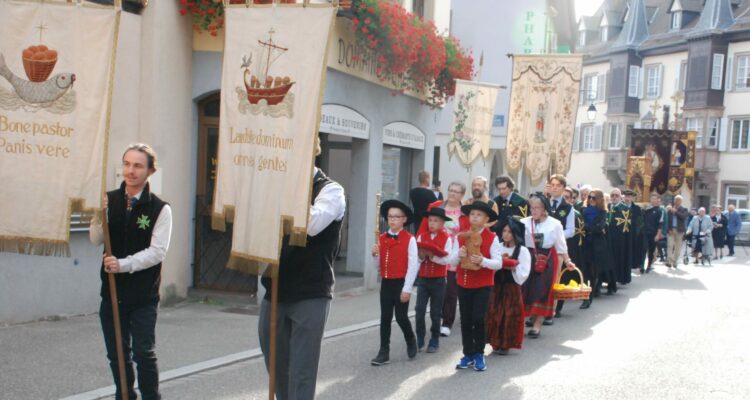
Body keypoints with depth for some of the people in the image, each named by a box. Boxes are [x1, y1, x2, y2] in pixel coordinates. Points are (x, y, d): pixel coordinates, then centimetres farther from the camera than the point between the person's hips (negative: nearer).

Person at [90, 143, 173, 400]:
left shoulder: (160, 209, -7)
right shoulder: (110, 200, 3)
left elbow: (157, 251, -13)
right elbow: (96, 240, 0)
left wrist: (124, 265, -23)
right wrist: (99, 215, -17)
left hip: (144, 294, -4)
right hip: (113, 291, 4)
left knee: (144, 353, -5)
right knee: (117, 353, 13)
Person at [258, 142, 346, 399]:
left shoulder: (330, 190, -6)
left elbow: (312, 223, -25)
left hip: (310, 295, -6)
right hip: (274, 291, 6)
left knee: (301, 373, -5)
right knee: (277, 369, 15)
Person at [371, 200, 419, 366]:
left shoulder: (409, 239, -11)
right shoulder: (382, 238, 6)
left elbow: (413, 266, -13)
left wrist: (407, 289, -15)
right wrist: (375, 254, -8)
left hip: (401, 283, -5)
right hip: (386, 283, 5)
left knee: (401, 317, 1)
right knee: (385, 318, 6)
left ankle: (411, 342, 29)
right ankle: (384, 353, 12)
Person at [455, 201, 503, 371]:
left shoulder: (492, 238, -7)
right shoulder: (461, 236, 4)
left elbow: (499, 263, -10)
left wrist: (482, 261, -27)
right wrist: (459, 255, -16)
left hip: (483, 285, -4)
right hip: (463, 284, 4)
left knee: (478, 319, -11)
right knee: (465, 320, 7)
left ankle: (479, 354, 8)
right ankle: (468, 354, 20)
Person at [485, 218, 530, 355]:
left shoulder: (522, 251, -3)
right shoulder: (498, 247, 6)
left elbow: (523, 274, -6)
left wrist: (513, 267, -18)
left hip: (512, 288, -3)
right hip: (496, 286, 3)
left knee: (510, 316, 0)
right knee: (494, 314, 3)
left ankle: (506, 344, 10)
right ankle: (496, 342, 15)